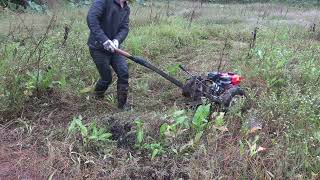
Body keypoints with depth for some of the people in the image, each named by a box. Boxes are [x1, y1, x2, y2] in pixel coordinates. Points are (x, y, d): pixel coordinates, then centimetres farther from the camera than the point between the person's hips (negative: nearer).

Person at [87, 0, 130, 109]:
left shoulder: (126, 9, 4)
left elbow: (125, 28, -3)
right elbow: (91, 18, -29)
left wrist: (117, 40, -25)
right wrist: (104, 40, -36)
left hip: (113, 47, 6)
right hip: (98, 47, -6)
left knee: (124, 73, -5)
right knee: (107, 78, 3)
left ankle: (122, 104, 11)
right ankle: (97, 100, 33)